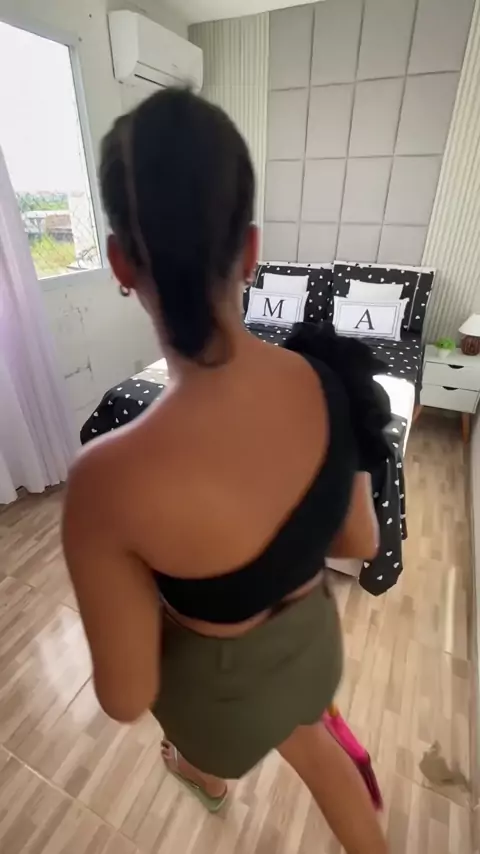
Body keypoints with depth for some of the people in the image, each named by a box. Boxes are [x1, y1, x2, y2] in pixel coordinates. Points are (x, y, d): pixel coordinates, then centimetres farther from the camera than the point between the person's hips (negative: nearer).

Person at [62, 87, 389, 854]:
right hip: (312, 637, 2)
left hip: (224, 686, -1)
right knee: (308, 739, 40)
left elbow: (126, 697, -22)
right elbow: (360, 542, -9)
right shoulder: (332, 381, -25)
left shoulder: (111, 479, -40)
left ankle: (207, 777, 79)